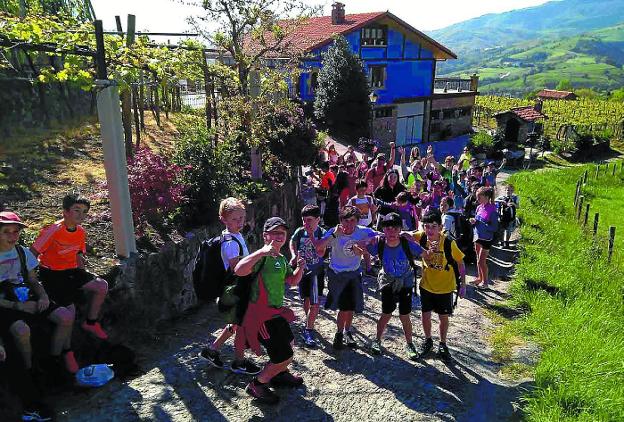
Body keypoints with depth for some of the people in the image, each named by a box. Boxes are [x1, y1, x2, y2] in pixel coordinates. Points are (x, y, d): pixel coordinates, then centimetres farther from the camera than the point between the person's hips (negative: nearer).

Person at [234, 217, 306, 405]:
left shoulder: (282, 259, 9)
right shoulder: (262, 257, -20)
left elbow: (292, 281, 19)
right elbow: (239, 271, -37)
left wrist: (300, 268, -1)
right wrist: (262, 251, -44)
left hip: (276, 311, 10)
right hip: (263, 315, -10)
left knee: (288, 342, 30)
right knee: (285, 356, -5)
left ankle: (279, 374, 53)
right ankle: (257, 384, 16)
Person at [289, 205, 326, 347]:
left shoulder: (322, 233, -14)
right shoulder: (300, 232, -5)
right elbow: (292, 242, 16)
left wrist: (312, 236, -27)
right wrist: (294, 255, 2)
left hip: (316, 271, -3)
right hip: (302, 269, 3)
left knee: (314, 303, -7)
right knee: (306, 299, 17)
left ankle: (308, 330, 5)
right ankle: (310, 323, 39)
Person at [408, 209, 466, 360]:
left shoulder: (449, 243, -24)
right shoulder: (421, 237, -17)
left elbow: (460, 263, -12)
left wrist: (463, 284, -10)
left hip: (445, 287, -2)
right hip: (426, 285, 2)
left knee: (443, 317, 13)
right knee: (425, 315, 13)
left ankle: (442, 344, 36)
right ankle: (428, 341, 39)